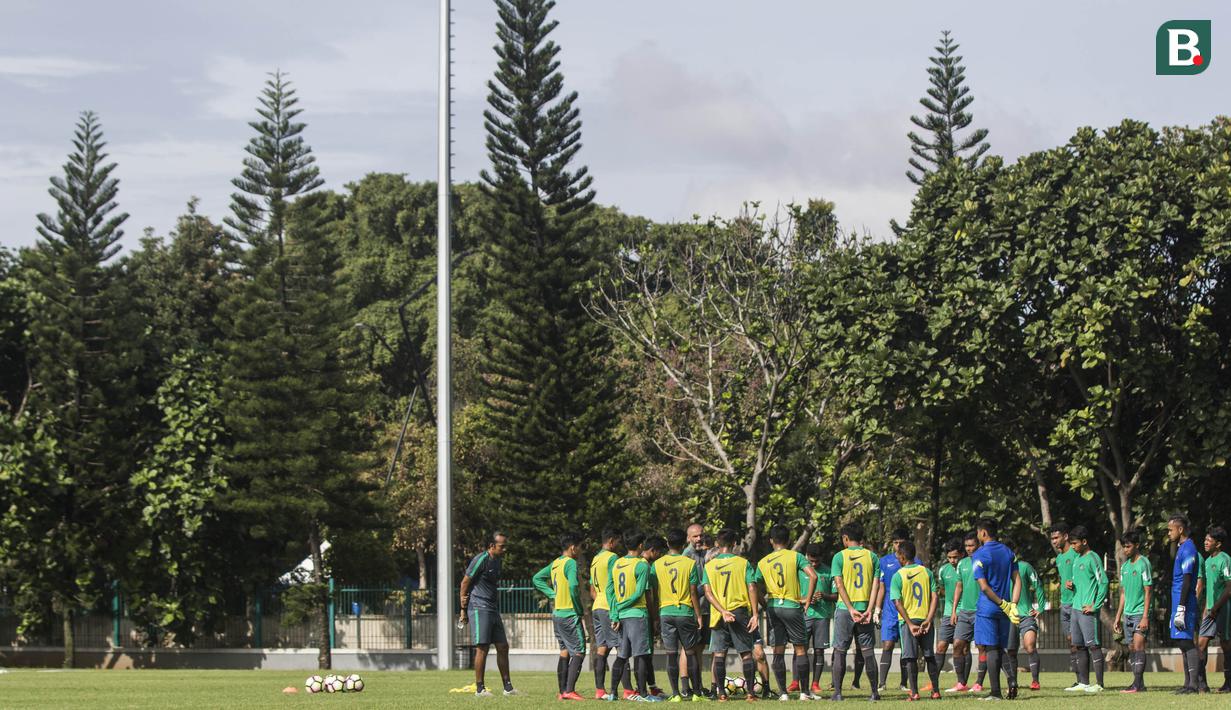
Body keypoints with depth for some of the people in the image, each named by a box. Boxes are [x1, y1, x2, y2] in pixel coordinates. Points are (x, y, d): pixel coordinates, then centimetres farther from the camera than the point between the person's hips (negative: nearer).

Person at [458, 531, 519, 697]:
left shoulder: (497, 561, 15)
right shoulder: (481, 560, -11)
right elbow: (465, 582, -10)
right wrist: (463, 609, -11)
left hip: (493, 610, 9)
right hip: (479, 609, -9)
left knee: (503, 647, 8)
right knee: (482, 648, -9)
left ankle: (507, 687, 13)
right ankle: (479, 689, -5)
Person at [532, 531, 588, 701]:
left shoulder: (555, 563, 11)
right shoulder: (571, 563, -14)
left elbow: (537, 578, 19)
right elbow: (573, 586, -26)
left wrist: (552, 594, 11)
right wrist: (579, 608, -13)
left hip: (557, 614, 8)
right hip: (570, 615, -8)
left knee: (564, 652, 13)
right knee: (579, 652, -6)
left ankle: (562, 691, 13)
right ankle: (570, 690, -15)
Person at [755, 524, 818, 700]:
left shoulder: (763, 562, 8)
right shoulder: (796, 556, -2)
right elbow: (813, 576, -14)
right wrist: (808, 600, -6)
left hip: (772, 606, 3)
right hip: (792, 606, -3)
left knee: (778, 651, 5)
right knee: (800, 650, 5)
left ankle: (783, 693, 3)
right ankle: (804, 691, 4)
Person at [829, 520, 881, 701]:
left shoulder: (840, 556, -2)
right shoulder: (871, 557, 6)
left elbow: (839, 584, -10)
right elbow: (876, 584, -1)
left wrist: (851, 609, -12)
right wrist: (869, 610, -7)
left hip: (844, 609, -2)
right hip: (864, 608, 2)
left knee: (840, 651, 3)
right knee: (867, 651, 7)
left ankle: (837, 692, -1)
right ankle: (874, 692, 5)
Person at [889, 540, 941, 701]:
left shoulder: (898, 576, -5)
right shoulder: (926, 572, 4)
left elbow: (898, 603, -11)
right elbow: (934, 597, -2)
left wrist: (910, 624, -11)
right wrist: (928, 620, -6)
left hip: (908, 620, -3)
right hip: (926, 619, 3)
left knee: (910, 658, 0)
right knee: (930, 656, 12)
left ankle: (914, 692, -6)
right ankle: (936, 691, 11)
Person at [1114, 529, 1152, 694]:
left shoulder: (1143, 563, -8)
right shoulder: (1125, 566, 14)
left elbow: (1148, 591, -12)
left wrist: (1145, 616, -17)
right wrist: (1118, 616, 18)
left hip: (1140, 613, -8)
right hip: (1128, 613, 8)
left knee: (1138, 646, -14)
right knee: (1132, 649, 6)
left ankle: (1137, 684, -18)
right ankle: (1139, 683, 9)